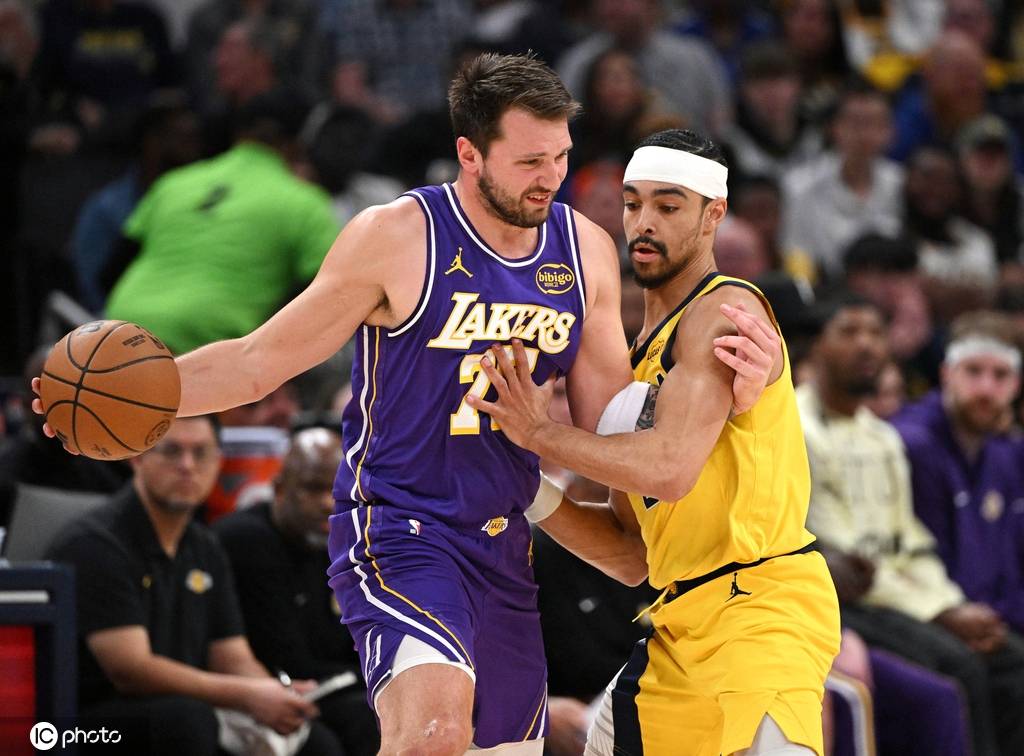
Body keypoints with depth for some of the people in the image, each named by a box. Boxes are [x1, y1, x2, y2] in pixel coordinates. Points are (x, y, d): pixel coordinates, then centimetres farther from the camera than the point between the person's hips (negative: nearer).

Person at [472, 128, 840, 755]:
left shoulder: (727, 309, -8)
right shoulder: (643, 354, 20)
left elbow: (671, 467, -23)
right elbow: (632, 556, 19)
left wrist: (541, 433, -14)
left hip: (764, 606, -10)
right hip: (687, 621, 10)